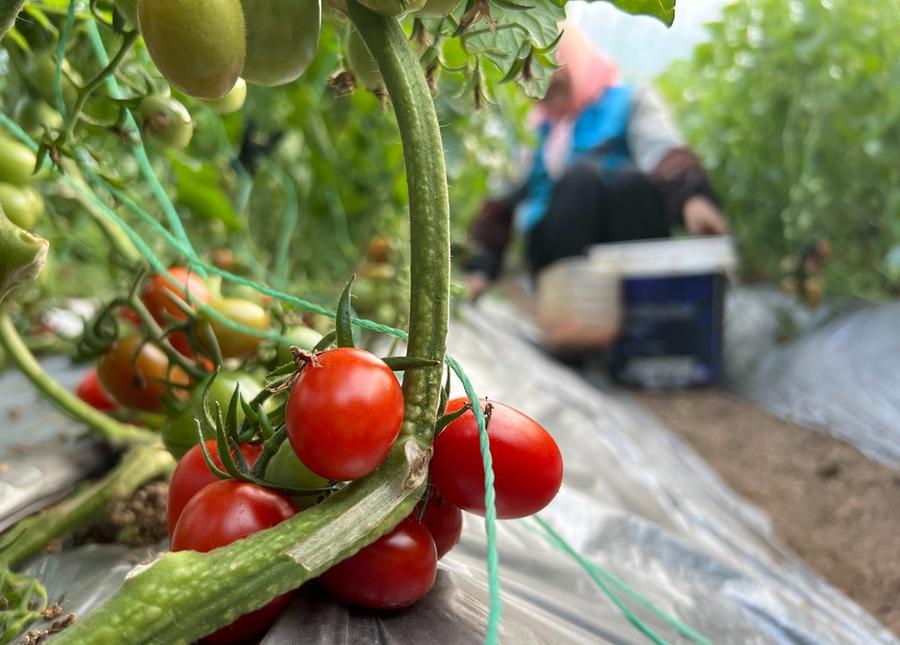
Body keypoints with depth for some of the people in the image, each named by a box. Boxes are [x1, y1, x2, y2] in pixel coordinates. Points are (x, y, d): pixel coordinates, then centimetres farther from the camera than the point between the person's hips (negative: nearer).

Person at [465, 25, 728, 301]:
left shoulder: (628, 102, 11)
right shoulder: (541, 132, 23)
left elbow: (664, 149, -11)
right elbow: (504, 205, 20)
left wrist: (692, 196, -32)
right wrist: (481, 265, 3)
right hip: (558, 259, 2)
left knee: (634, 179, -32)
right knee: (582, 174, -26)